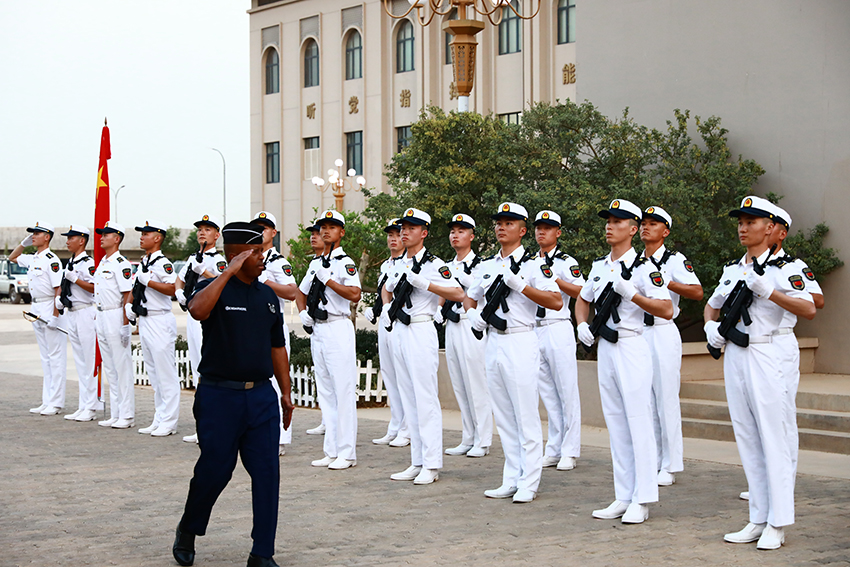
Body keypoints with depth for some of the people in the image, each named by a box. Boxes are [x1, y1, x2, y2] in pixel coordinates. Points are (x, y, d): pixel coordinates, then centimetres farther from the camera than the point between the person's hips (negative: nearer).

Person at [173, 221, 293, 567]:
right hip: (220, 397, -5)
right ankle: (188, 531, 30)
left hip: (261, 396, 5)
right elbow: (198, 309, -29)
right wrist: (229, 273, -26)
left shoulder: (267, 296, 13)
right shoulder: (215, 288, -4)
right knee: (214, 470, 3)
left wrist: (286, 392, 16)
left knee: (267, 473, -1)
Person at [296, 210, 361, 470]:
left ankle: (347, 452, -6)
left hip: (338, 329, -8)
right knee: (324, 391, 9)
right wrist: (302, 312, 11)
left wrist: (328, 280, -19)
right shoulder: (315, 263, 17)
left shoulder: (345, 263, -6)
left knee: (343, 390, -8)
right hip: (317, 329, 8)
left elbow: (354, 294, -20)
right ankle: (331, 451, 14)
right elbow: (301, 292, 29)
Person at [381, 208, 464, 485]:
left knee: (425, 398, -8)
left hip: (421, 331, -8)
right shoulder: (399, 264, 15)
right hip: (398, 331, 8)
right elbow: (387, 289, 35)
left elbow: (458, 293, -16)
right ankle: (417, 462, 14)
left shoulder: (433, 264, -7)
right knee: (408, 398, 9)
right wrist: (385, 308, 16)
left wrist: (425, 284, -22)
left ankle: (431, 465, -5)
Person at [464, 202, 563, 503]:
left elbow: (556, 301, -15)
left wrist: (520, 285, -20)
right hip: (493, 342, 7)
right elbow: (470, 297, 27)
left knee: (526, 416, -5)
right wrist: (472, 313, 5)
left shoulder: (533, 264, -5)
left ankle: (528, 484, -1)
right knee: (504, 417, 10)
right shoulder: (488, 266, 15)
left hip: (521, 343, -7)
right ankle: (511, 481, 17)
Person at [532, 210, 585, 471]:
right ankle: (553, 450, 12)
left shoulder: (566, 262, -1)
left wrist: (556, 280, -20)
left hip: (559, 329, -6)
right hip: (534, 330, 6)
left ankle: (569, 452, -2)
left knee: (567, 391, -5)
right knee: (547, 393, 8)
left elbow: (582, 292, -13)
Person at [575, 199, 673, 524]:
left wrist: (631, 293, -23)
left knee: (639, 423, -5)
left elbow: (666, 310, -16)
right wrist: (582, 324, 10)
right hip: (604, 348, 7)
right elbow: (582, 299, 29)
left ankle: (641, 501, -1)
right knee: (615, 424, 10)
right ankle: (623, 497, 16)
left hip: (632, 348, -7)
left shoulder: (643, 269, -8)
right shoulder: (599, 267, 12)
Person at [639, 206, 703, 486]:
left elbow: (697, 293, -15)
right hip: (636, 334, 6)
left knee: (667, 400, -5)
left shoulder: (675, 260, -3)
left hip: (663, 332, -6)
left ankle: (670, 466, 0)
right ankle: (650, 463, 14)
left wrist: (666, 282, -22)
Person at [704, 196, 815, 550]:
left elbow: (809, 310, -17)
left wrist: (769, 291, -23)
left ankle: (777, 525, -1)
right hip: (733, 357, 7)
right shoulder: (731, 269, 14)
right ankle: (758, 519, 16)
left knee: (773, 439, -5)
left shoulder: (782, 268, -5)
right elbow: (712, 305, 29)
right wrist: (710, 326, 8)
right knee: (746, 439, 9)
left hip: (763, 355, -7)